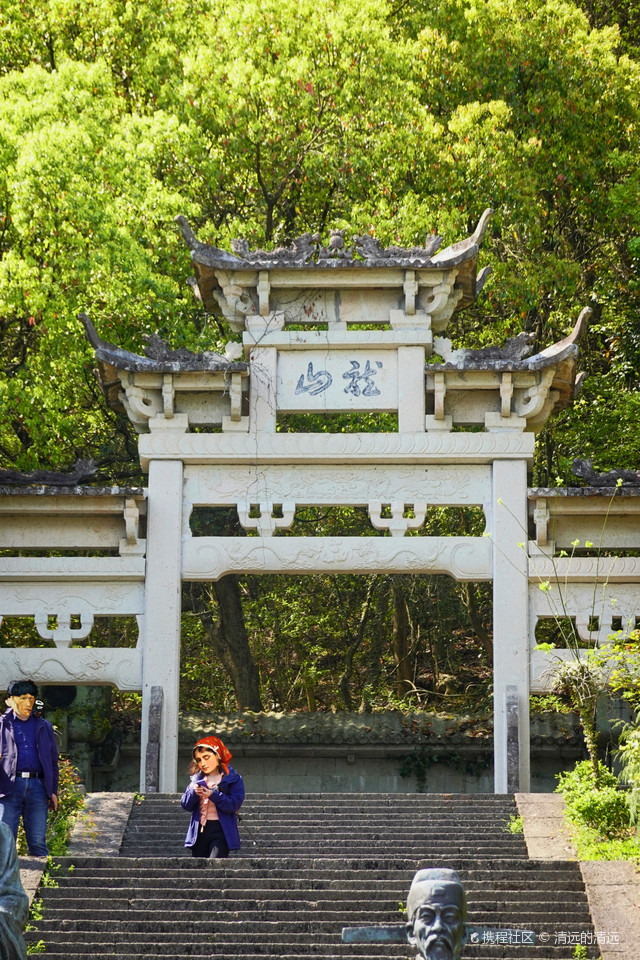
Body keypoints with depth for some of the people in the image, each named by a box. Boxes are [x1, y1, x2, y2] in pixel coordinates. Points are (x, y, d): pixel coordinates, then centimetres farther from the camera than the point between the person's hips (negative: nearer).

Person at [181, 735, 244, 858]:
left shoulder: (233, 779, -1)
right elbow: (185, 805, 9)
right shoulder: (197, 778, 14)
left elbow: (235, 804, -11)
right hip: (199, 830, 5)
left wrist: (213, 795, -21)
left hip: (221, 830, -5)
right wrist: (194, 792, -12)